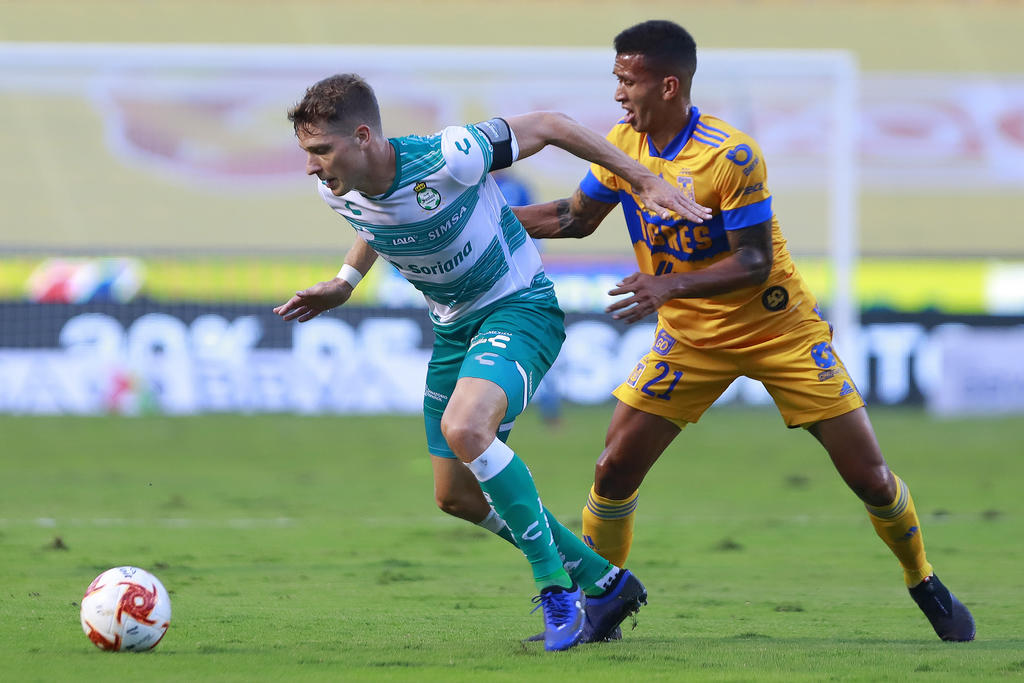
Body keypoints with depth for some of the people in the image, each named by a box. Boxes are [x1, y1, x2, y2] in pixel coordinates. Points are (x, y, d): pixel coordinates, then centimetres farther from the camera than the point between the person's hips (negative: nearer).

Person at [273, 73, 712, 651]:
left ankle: (555, 582, -19)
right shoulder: (339, 193, -9)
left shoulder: (446, 159, -30)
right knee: (457, 495, 9)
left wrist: (647, 181, -13)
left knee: (464, 429, -34)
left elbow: (547, 127, -16)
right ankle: (606, 585, 24)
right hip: (454, 326, 8)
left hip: (519, 306, -8)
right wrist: (345, 283, 13)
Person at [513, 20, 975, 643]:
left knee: (868, 475, -3)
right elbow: (575, 218, 7)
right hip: (690, 338, 4)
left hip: (780, 328, -4)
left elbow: (754, 263, -23)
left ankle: (926, 585, 21)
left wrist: (670, 286, -35)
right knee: (615, 468, -8)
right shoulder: (622, 145, -6)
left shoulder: (731, 155, -24)